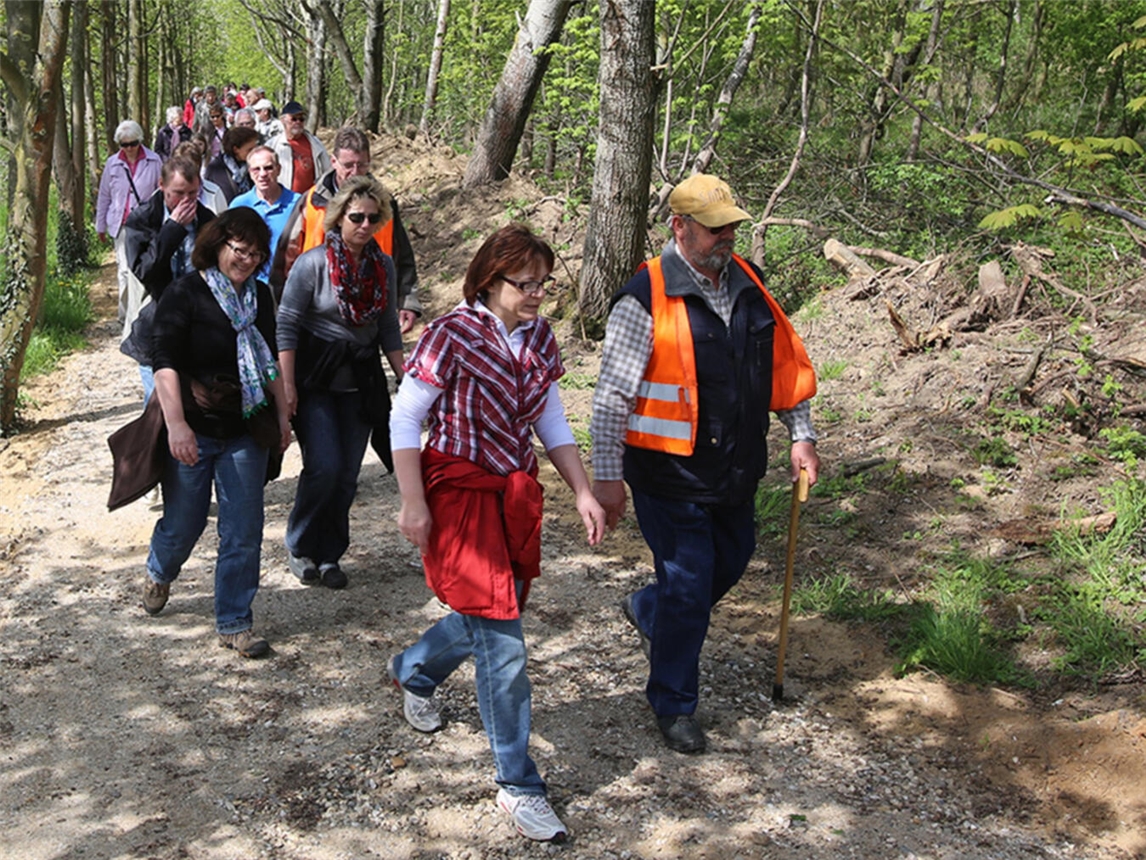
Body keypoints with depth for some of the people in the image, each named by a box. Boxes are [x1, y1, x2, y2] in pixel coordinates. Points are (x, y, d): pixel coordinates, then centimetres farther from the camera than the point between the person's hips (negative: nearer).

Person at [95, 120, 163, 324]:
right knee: (124, 269, 6)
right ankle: (126, 313, 14)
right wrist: (100, 225, 16)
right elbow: (104, 196, 14)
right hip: (121, 224, 3)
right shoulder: (112, 163, 7)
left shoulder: (154, 161, -1)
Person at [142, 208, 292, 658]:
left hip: (246, 433, 4)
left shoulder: (259, 296, 8)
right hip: (194, 431, -4)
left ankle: (234, 623, 13)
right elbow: (165, 363, -15)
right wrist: (176, 425, -23)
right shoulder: (185, 293, -10)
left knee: (243, 532, 2)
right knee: (184, 522, 9)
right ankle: (159, 574, 44)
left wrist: (282, 415, 16)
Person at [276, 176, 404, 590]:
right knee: (324, 468, -12)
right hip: (316, 382, -4)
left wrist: (405, 380, 7)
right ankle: (299, 549, 10)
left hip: (361, 382, 5)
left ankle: (329, 555, 20)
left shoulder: (383, 265, 4)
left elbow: (389, 330, 12)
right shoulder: (313, 263, -11)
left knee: (347, 476, 5)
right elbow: (287, 325, -10)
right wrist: (287, 384, -15)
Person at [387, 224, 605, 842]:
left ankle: (412, 671, 50)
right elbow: (404, 421, -11)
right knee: (502, 642, -7)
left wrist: (583, 493, 6)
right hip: (458, 494, -7)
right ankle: (518, 785, 5)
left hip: (516, 492, 7)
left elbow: (552, 424, 12)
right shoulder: (452, 336, -16)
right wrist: (412, 503, -13)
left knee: (490, 619, 18)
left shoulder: (540, 339, 3)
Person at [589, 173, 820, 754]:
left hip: (736, 469, 7)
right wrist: (607, 476, -17)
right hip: (670, 475, -7)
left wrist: (801, 435, 13)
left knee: (730, 563, 22)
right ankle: (674, 704, 23)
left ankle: (646, 611, 50)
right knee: (688, 588, 1)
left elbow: (784, 363, 14)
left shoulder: (747, 282, 3)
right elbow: (611, 396, -16)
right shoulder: (646, 299, -17)